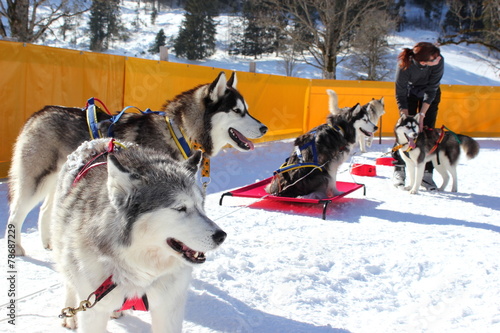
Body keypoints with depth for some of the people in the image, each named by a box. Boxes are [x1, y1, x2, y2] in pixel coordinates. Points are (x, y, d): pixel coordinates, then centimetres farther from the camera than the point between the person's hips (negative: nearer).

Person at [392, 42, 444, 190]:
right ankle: (399, 169, 0)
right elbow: (400, 95, -27)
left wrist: (421, 115, -26)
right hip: (410, 91, -1)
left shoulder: (439, 61, -34)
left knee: (428, 129, -6)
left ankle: (426, 173, -4)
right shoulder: (404, 65, -37)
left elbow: (431, 89, -24)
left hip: (430, 94, 1)